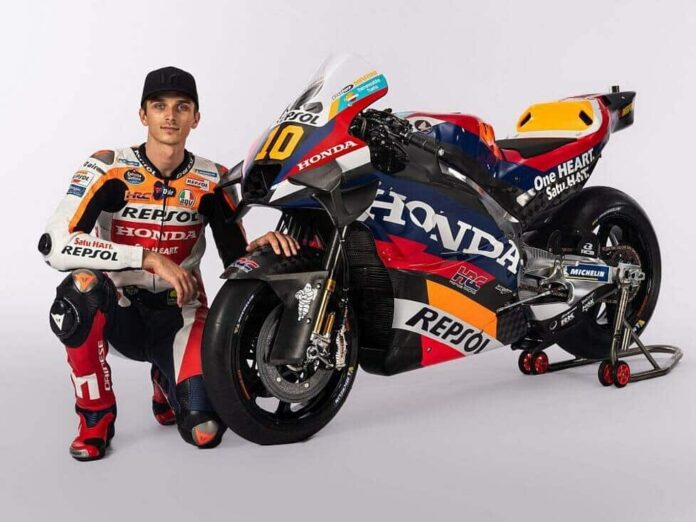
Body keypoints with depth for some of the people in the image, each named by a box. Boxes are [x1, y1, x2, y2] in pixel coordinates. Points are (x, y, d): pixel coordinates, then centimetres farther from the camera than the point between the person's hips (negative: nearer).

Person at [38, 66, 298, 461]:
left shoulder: (212, 181, -2)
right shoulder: (110, 169, -11)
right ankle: (96, 418, -14)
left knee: (204, 431, -20)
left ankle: (167, 381, 19)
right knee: (80, 290, -38)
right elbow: (54, 244, -25)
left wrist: (261, 246, -20)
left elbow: (236, 260, 5)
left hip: (179, 313, 1)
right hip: (120, 312, -1)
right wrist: (150, 258, -31)